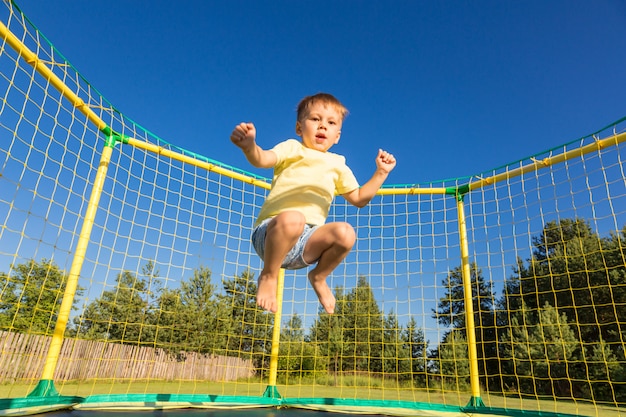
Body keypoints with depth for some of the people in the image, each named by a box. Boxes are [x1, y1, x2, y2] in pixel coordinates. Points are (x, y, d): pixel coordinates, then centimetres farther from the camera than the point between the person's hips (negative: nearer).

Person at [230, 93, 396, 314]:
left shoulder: (338, 165, 20)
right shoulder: (292, 148, 6)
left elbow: (359, 198, 25)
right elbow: (262, 159, -14)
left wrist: (381, 173, 14)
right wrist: (249, 146, -37)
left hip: (307, 240, 4)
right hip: (270, 233, -3)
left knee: (345, 233, -25)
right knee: (292, 219, -38)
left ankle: (318, 277, 5)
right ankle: (268, 275, -10)